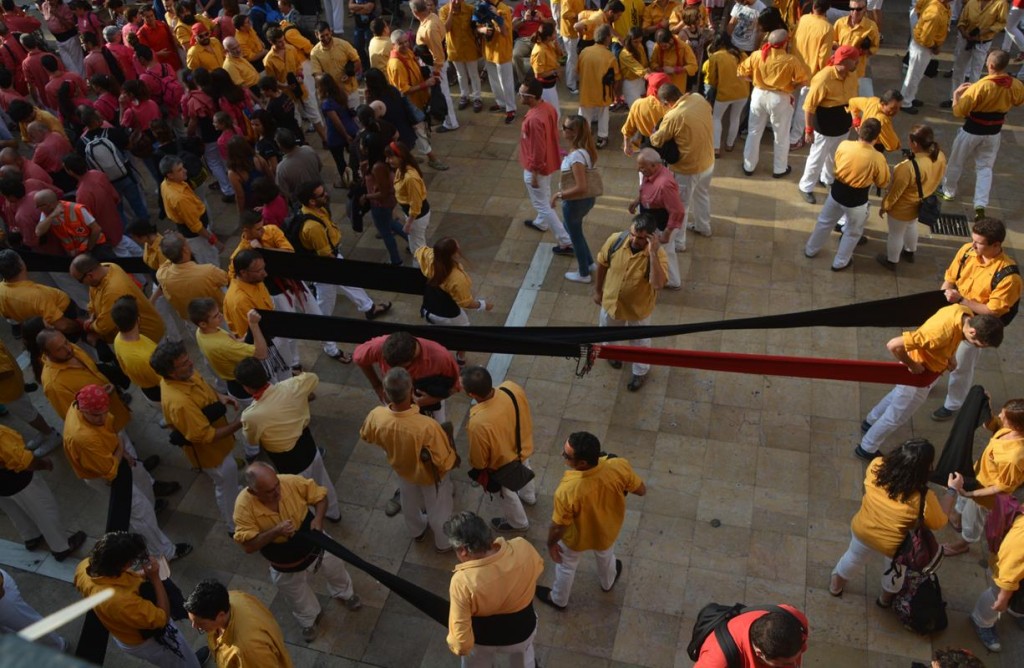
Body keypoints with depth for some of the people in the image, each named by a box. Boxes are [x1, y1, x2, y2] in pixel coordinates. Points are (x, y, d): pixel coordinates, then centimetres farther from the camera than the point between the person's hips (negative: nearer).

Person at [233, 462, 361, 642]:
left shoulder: (292, 482, -31)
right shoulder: (244, 506, -33)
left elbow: (320, 496, -15)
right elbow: (248, 546, -28)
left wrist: (318, 518, -33)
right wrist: (275, 531, -40)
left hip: (316, 546, 1)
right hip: (286, 566, -1)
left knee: (336, 572, 30)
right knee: (299, 599, 26)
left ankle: (344, 593, 66)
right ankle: (309, 620, 61)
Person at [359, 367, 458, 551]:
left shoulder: (376, 416, -33)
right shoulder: (427, 426, -46)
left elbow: (365, 436, -7)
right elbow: (445, 461, -30)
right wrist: (455, 461, -7)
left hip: (402, 469, 4)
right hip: (430, 474, -3)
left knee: (409, 504, 35)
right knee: (438, 510, 28)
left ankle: (417, 532, 64)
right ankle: (443, 543, 55)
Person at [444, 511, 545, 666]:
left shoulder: (462, 582, -39)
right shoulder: (523, 548, -30)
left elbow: (462, 642, -31)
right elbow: (538, 568, -4)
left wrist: (454, 644, -9)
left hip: (482, 641, -2)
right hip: (523, 631, 2)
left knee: (474, 663, 33)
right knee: (523, 657, 37)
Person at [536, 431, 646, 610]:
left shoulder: (567, 490, -43)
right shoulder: (619, 467, -35)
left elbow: (558, 527, -24)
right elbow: (641, 491, -15)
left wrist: (551, 543, -3)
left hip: (577, 538, -3)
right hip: (608, 530, 3)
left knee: (566, 566, 30)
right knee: (605, 556, 37)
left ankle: (558, 599, 58)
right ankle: (608, 583, 68)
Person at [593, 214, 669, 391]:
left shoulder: (658, 255, -33)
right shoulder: (615, 240, -25)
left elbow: (658, 284, -48)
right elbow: (602, 264, -6)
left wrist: (652, 253, -52)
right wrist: (598, 290, 6)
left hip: (638, 307, -3)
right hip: (611, 301, 3)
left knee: (639, 341, 24)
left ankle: (641, 372, 53)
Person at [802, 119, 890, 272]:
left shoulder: (844, 145, -17)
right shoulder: (878, 158, -25)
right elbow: (882, 183, -8)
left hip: (837, 192, 3)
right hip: (856, 200, -3)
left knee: (825, 222, 29)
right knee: (853, 232, 24)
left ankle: (811, 249, 48)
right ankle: (840, 262, 38)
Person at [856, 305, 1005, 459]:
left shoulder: (966, 313, -17)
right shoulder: (941, 332, -43)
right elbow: (893, 345, -43)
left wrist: (951, 355, 0)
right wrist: (912, 365, -26)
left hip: (930, 368, 8)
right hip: (918, 375, -8)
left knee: (897, 396, 33)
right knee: (896, 417, 14)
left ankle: (870, 422, 58)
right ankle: (866, 449, 35)